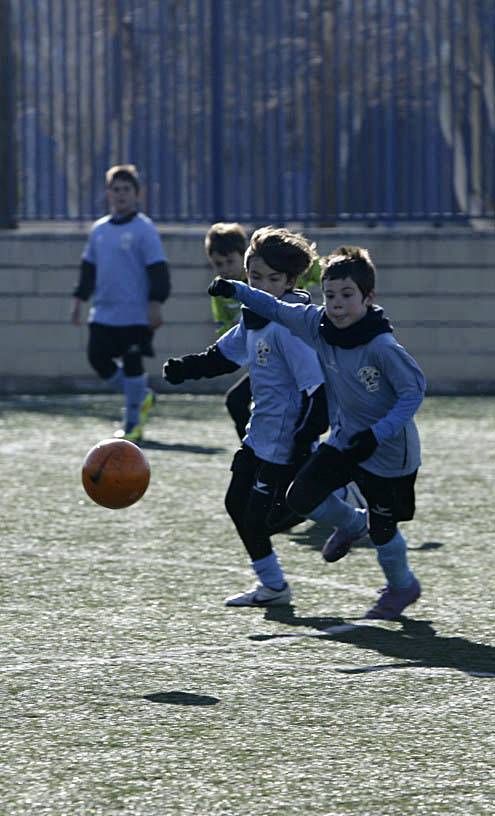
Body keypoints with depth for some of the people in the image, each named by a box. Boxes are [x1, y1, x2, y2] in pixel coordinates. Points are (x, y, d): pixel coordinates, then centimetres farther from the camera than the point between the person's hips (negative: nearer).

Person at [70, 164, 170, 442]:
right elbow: (89, 268, 22)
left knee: (132, 364, -6)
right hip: (103, 313, 6)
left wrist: (156, 303, -15)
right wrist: (80, 297, 18)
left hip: (135, 313, -6)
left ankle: (132, 424, 6)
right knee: (99, 358, 3)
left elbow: (158, 270, -9)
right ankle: (143, 397, 23)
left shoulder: (144, 229, -6)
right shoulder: (99, 229, 12)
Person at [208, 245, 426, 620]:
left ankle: (401, 586, 34)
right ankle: (351, 524, 29)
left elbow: (414, 389, -23)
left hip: (388, 451, -6)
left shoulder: (382, 346, -29)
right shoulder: (318, 324, -10)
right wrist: (235, 290, 3)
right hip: (345, 440, 6)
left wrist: (376, 435, -29)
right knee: (301, 497, -1)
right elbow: (278, 310, 7)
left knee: (383, 528, 5)